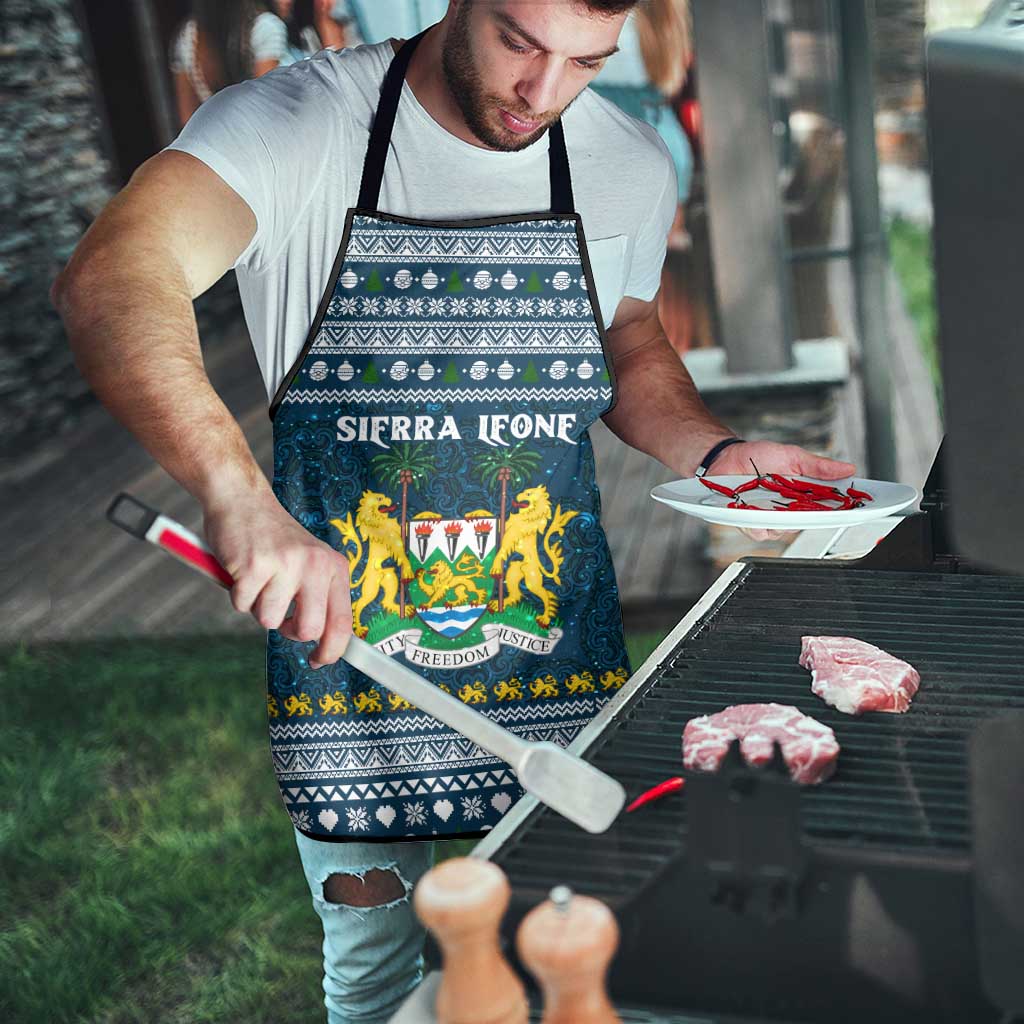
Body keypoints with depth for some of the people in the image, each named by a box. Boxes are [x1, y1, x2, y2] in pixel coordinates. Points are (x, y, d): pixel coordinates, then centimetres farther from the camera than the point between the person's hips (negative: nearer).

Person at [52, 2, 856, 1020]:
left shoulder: (631, 165, 0)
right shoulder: (296, 123, -15)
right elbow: (108, 282, -32)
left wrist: (717, 453, -3)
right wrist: (239, 494, -48)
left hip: (556, 657, 3)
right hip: (341, 638, -3)